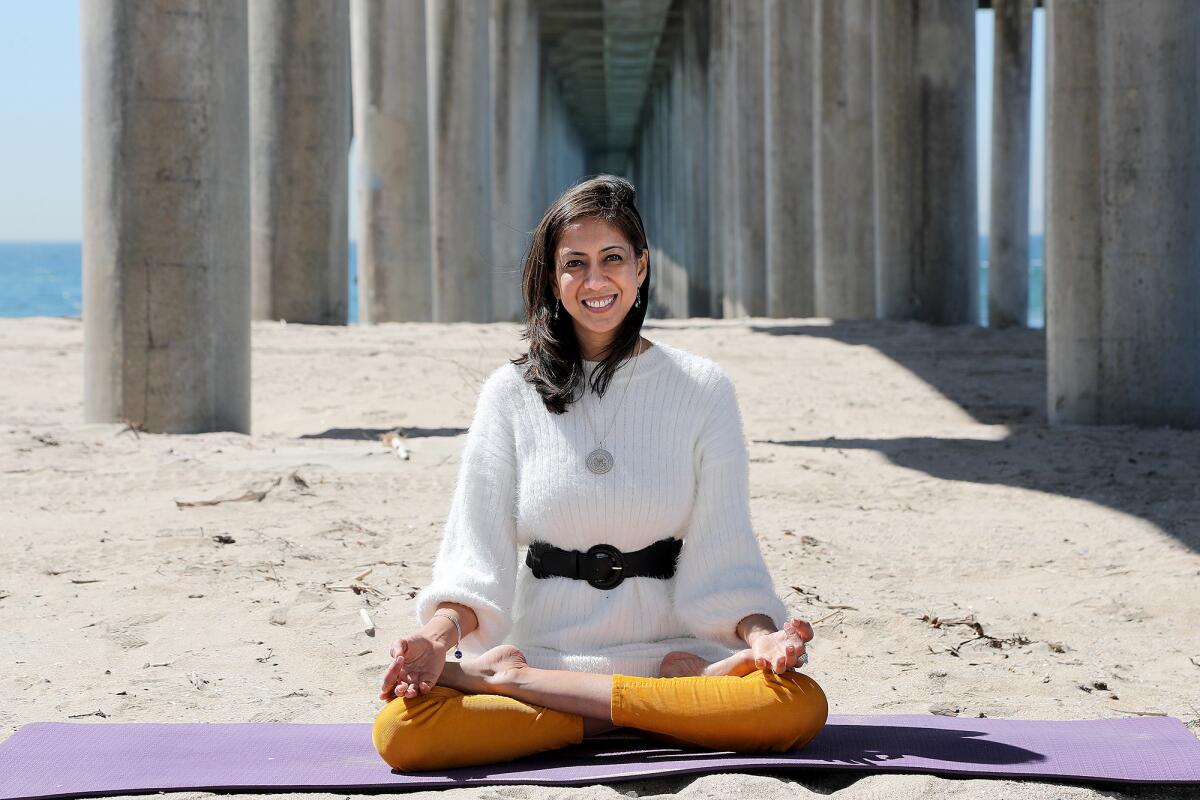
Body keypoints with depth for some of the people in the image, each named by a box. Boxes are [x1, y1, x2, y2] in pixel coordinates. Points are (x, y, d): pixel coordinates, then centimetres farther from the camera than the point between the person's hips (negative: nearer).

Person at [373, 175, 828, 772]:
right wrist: (440, 634, -17)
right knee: (399, 728, -29)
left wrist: (760, 633, -18)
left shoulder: (703, 389, 7)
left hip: (670, 648, 0)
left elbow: (723, 552, 2)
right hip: (546, 649, 0)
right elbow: (476, 550, 3)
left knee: (800, 706, -32)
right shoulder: (512, 393, 9)